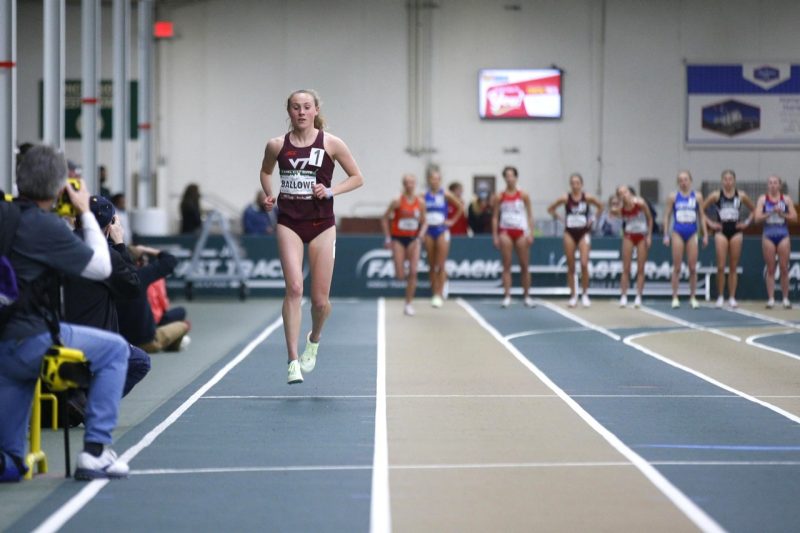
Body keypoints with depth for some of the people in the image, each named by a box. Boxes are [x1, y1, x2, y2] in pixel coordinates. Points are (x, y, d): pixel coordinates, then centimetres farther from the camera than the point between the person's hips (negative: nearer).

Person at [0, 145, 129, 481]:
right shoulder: (45, 226, -16)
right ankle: (95, 450, 5)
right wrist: (86, 212, 4)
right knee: (115, 350, 9)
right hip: (29, 342, -8)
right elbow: (101, 267, -6)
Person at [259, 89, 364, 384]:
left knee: (320, 299, 2)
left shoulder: (331, 144, -3)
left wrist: (330, 191, -11)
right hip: (289, 223, 0)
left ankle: (314, 339, 36)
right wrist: (269, 195, 4)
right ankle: (293, 361, -15)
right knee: (294, 288, -17)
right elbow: (266, 172, 22)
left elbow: (357, 178, 4)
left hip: (322, 224, 0)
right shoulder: (277, 145, 1)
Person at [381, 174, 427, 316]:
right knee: (400, 275, -8)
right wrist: (388, 238, -5)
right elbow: (385, 219, -1)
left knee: (413, 272, -9)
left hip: (413, 239, 2)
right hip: (398, 239, -2)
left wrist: (420, 236, -6)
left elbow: (423, 222, 10)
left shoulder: (420, 203, -1)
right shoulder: (397, 202, -9)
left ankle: (408, 304, -1)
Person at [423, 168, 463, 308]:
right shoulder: (424, 195, 1)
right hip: (429, 231, 2)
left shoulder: (445, 194, -4)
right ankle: (434, 294, 12)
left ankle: (440, 295, -6)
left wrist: (452, 221, 0)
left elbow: (460, 207, 3)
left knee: (440, 266, -6)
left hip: (442, 230, -2)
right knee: (431, 266, 6)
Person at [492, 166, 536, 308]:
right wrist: (495, 235, -2)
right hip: (505, 231, 0)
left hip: (520, 231, 0)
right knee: (507, 265, -4)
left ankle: (526, 296, 9)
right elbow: (495, 217, 5)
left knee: (524, 265, 3)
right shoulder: (499, 197, 3)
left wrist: (530, 233, -4)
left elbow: (530, 215, 4)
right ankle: (507, 296, -5)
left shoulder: (523, 195, 3)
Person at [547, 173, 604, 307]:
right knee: (571, 266, 4)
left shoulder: (587, 198, -6)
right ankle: (573, 295, 12)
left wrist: (593, 219, 2)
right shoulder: (565, 198, -6)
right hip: (570, 233, 1)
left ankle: (585, 294, 0)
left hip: (584, 233, -1)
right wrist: (560, 218, -2)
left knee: (584, 264, -12)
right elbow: (550, 209, 5)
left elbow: (600, 206, 10)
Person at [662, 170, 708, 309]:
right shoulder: (673, 197, 1)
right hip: (678, 233, -1)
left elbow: (702, 216, 9)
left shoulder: (697, 196, 4)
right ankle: (675, 297, 4)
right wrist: (666, 235, 0)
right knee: (677, 267, -1)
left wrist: (705, 235, 5)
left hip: (692, 233, 1)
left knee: (693, 267, 1)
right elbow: (667, 216, 5)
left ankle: (693, 297, 10)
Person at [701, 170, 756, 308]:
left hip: (736, 232, 1)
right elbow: (702, 210, 4)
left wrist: (747, 222, 4)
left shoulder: (741, 195, 3)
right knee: (721, 266, -7)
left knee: (733, 267, 3)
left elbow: (753, 209, 15)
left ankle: (732, 298, 7)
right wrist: (710, 223, -3)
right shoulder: (716, 195, 0)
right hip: (721, 231, -1)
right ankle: (720, 297, 2)